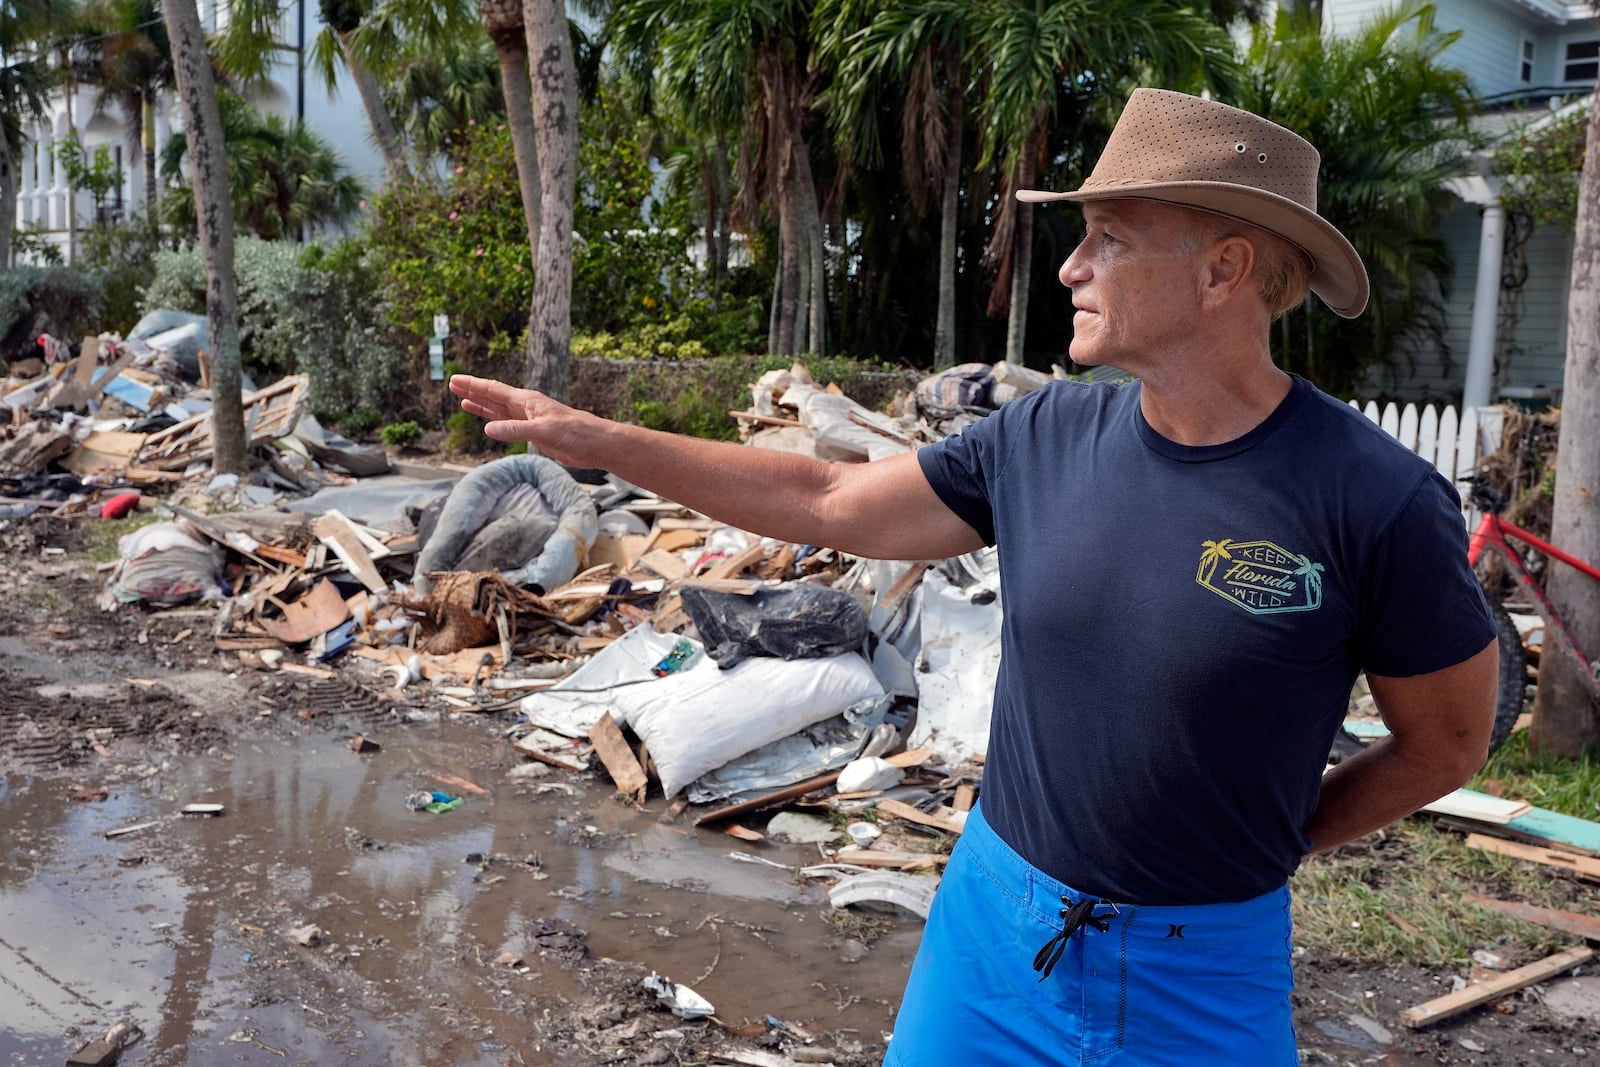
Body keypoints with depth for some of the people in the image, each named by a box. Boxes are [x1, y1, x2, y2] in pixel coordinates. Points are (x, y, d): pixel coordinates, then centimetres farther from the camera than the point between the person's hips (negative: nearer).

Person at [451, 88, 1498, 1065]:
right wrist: (595, 438, 2)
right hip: (989, 917, 4)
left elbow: (1445, 741, -4)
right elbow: (827, 502, 1)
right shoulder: (1046, 434, -6)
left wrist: (1265, 843, 0)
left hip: (1200, 971, -3)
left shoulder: (1376, 499, -18)